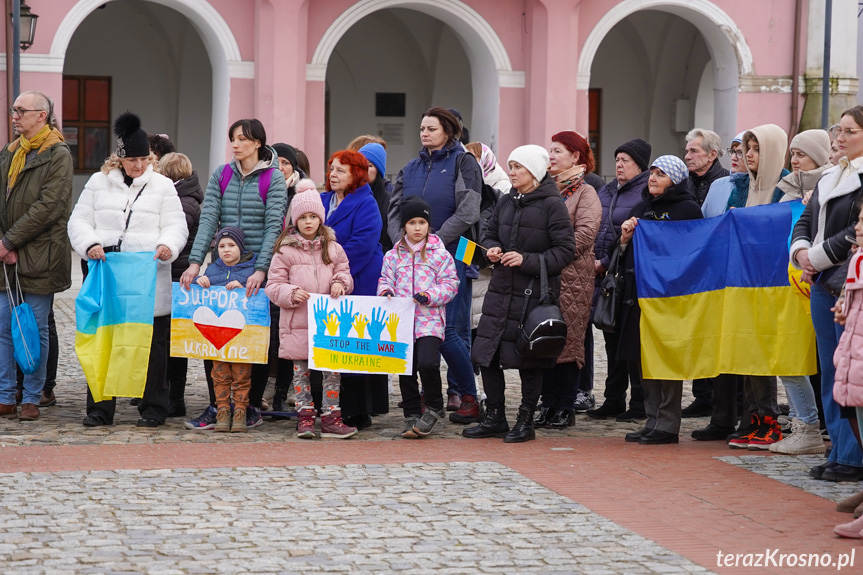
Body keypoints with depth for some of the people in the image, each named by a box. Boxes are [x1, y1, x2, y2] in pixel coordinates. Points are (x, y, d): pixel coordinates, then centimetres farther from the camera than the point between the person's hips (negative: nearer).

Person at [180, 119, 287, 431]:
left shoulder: (273, 178, -2)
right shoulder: (221, 175, 8)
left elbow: (273, 226, -9)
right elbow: (208, 219, 0)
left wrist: (261, 270, -19)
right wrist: (196, 261, -12)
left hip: (258, 268, -3)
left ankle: (253, 406, 15)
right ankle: (215, 407, 3)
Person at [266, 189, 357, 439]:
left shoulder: (333, 248, 9)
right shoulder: (286, 251, 1)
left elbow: (345, 273, 18)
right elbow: (273, 286, 1)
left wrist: (340, 282, -4)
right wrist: (292, 294, -17)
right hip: (297, 323, -2)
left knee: (333, 367, 0)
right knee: (301, 369, 4)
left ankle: (331, 417, 6)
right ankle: (305, 416, 12)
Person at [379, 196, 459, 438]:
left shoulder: (440, 254, 2)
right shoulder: (394, 255, 11)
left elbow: (450, 283, 1)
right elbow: (386, 278, 16)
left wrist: (431, 296, -14)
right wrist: (386, 291, -6)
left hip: (429, 320, -4)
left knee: (427, 363, -20)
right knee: (405, 370, 6)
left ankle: (434, 407, 1)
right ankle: (412, 415, 18)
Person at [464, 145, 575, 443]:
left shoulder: (552, 205, -8)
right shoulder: (506, 202, 11)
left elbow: (566, 250, -10)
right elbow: (489, 234, 23)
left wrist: (528, 260, -18)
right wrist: (491, 249, 0)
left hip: (534, 293, -6)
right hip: (501, 289, 6)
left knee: (529, 360, 1)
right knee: (486, 354, 4)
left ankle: (526, 422, 13)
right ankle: (494, 418, 17)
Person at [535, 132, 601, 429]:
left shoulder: (585, 193, -1)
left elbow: (584, 234, -14)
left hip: (571, 277, -6)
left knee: (569, 339, -3)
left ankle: (566, 407, 2)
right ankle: (548, 403, 11)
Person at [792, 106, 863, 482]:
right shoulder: (829, 179, 18)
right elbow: (806, 220, 19)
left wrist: (819, 256, -12)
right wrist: (802, 252, 0)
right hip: (823, 282, 9)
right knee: (829, 370, 11)